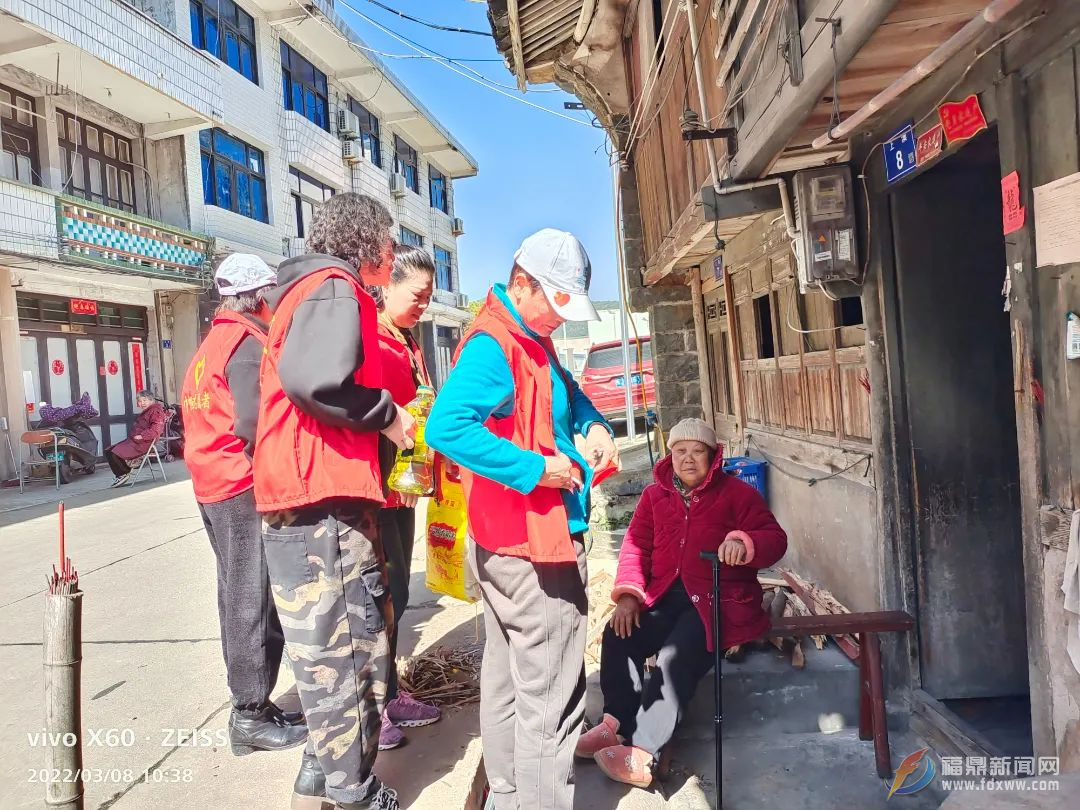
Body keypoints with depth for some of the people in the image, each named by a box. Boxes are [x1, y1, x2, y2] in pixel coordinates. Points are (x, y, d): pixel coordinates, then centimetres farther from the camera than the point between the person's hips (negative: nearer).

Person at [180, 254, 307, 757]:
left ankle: (248, 705, 24)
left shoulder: (212, 344, 18)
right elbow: (254, 426, -21)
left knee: (238, 598, 14)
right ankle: (252, 716, 5)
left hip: (213, 487, 10)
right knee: (254, 603, -3)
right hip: (245, 488, -10)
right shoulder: (248, 344, -13)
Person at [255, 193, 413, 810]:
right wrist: (387, 416, -13)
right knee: (340, 648, 0)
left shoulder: (311, 290, 23)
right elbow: (315, 381, -28)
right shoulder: (337, 290, -10)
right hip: (323, 502, -11)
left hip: (309, 495, 11)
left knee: (357, 637, 18)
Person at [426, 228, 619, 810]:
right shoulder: (493, 346, -19)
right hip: (534, 544, -11)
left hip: (507, 544, 11)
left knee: (508, 677, 22)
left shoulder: (533, 339, 11)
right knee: (550, 698, -1)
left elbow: (565, 390, 26)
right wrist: (535, 469, -26)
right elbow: (446, 427, -32)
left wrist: (592, 425, 5)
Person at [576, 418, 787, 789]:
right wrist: (628, 593, -8)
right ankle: (617, 723, -7)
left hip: (719, 599, -4)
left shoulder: (737, 493, 2)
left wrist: (745, 542, -30)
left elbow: (775, 539, -6)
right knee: (619, 634, -19)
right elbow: (636, 546, 9)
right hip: (666, 595, 5)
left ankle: (643, 751, -27)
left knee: (677, 655, -28)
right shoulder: (654, 495, 13)